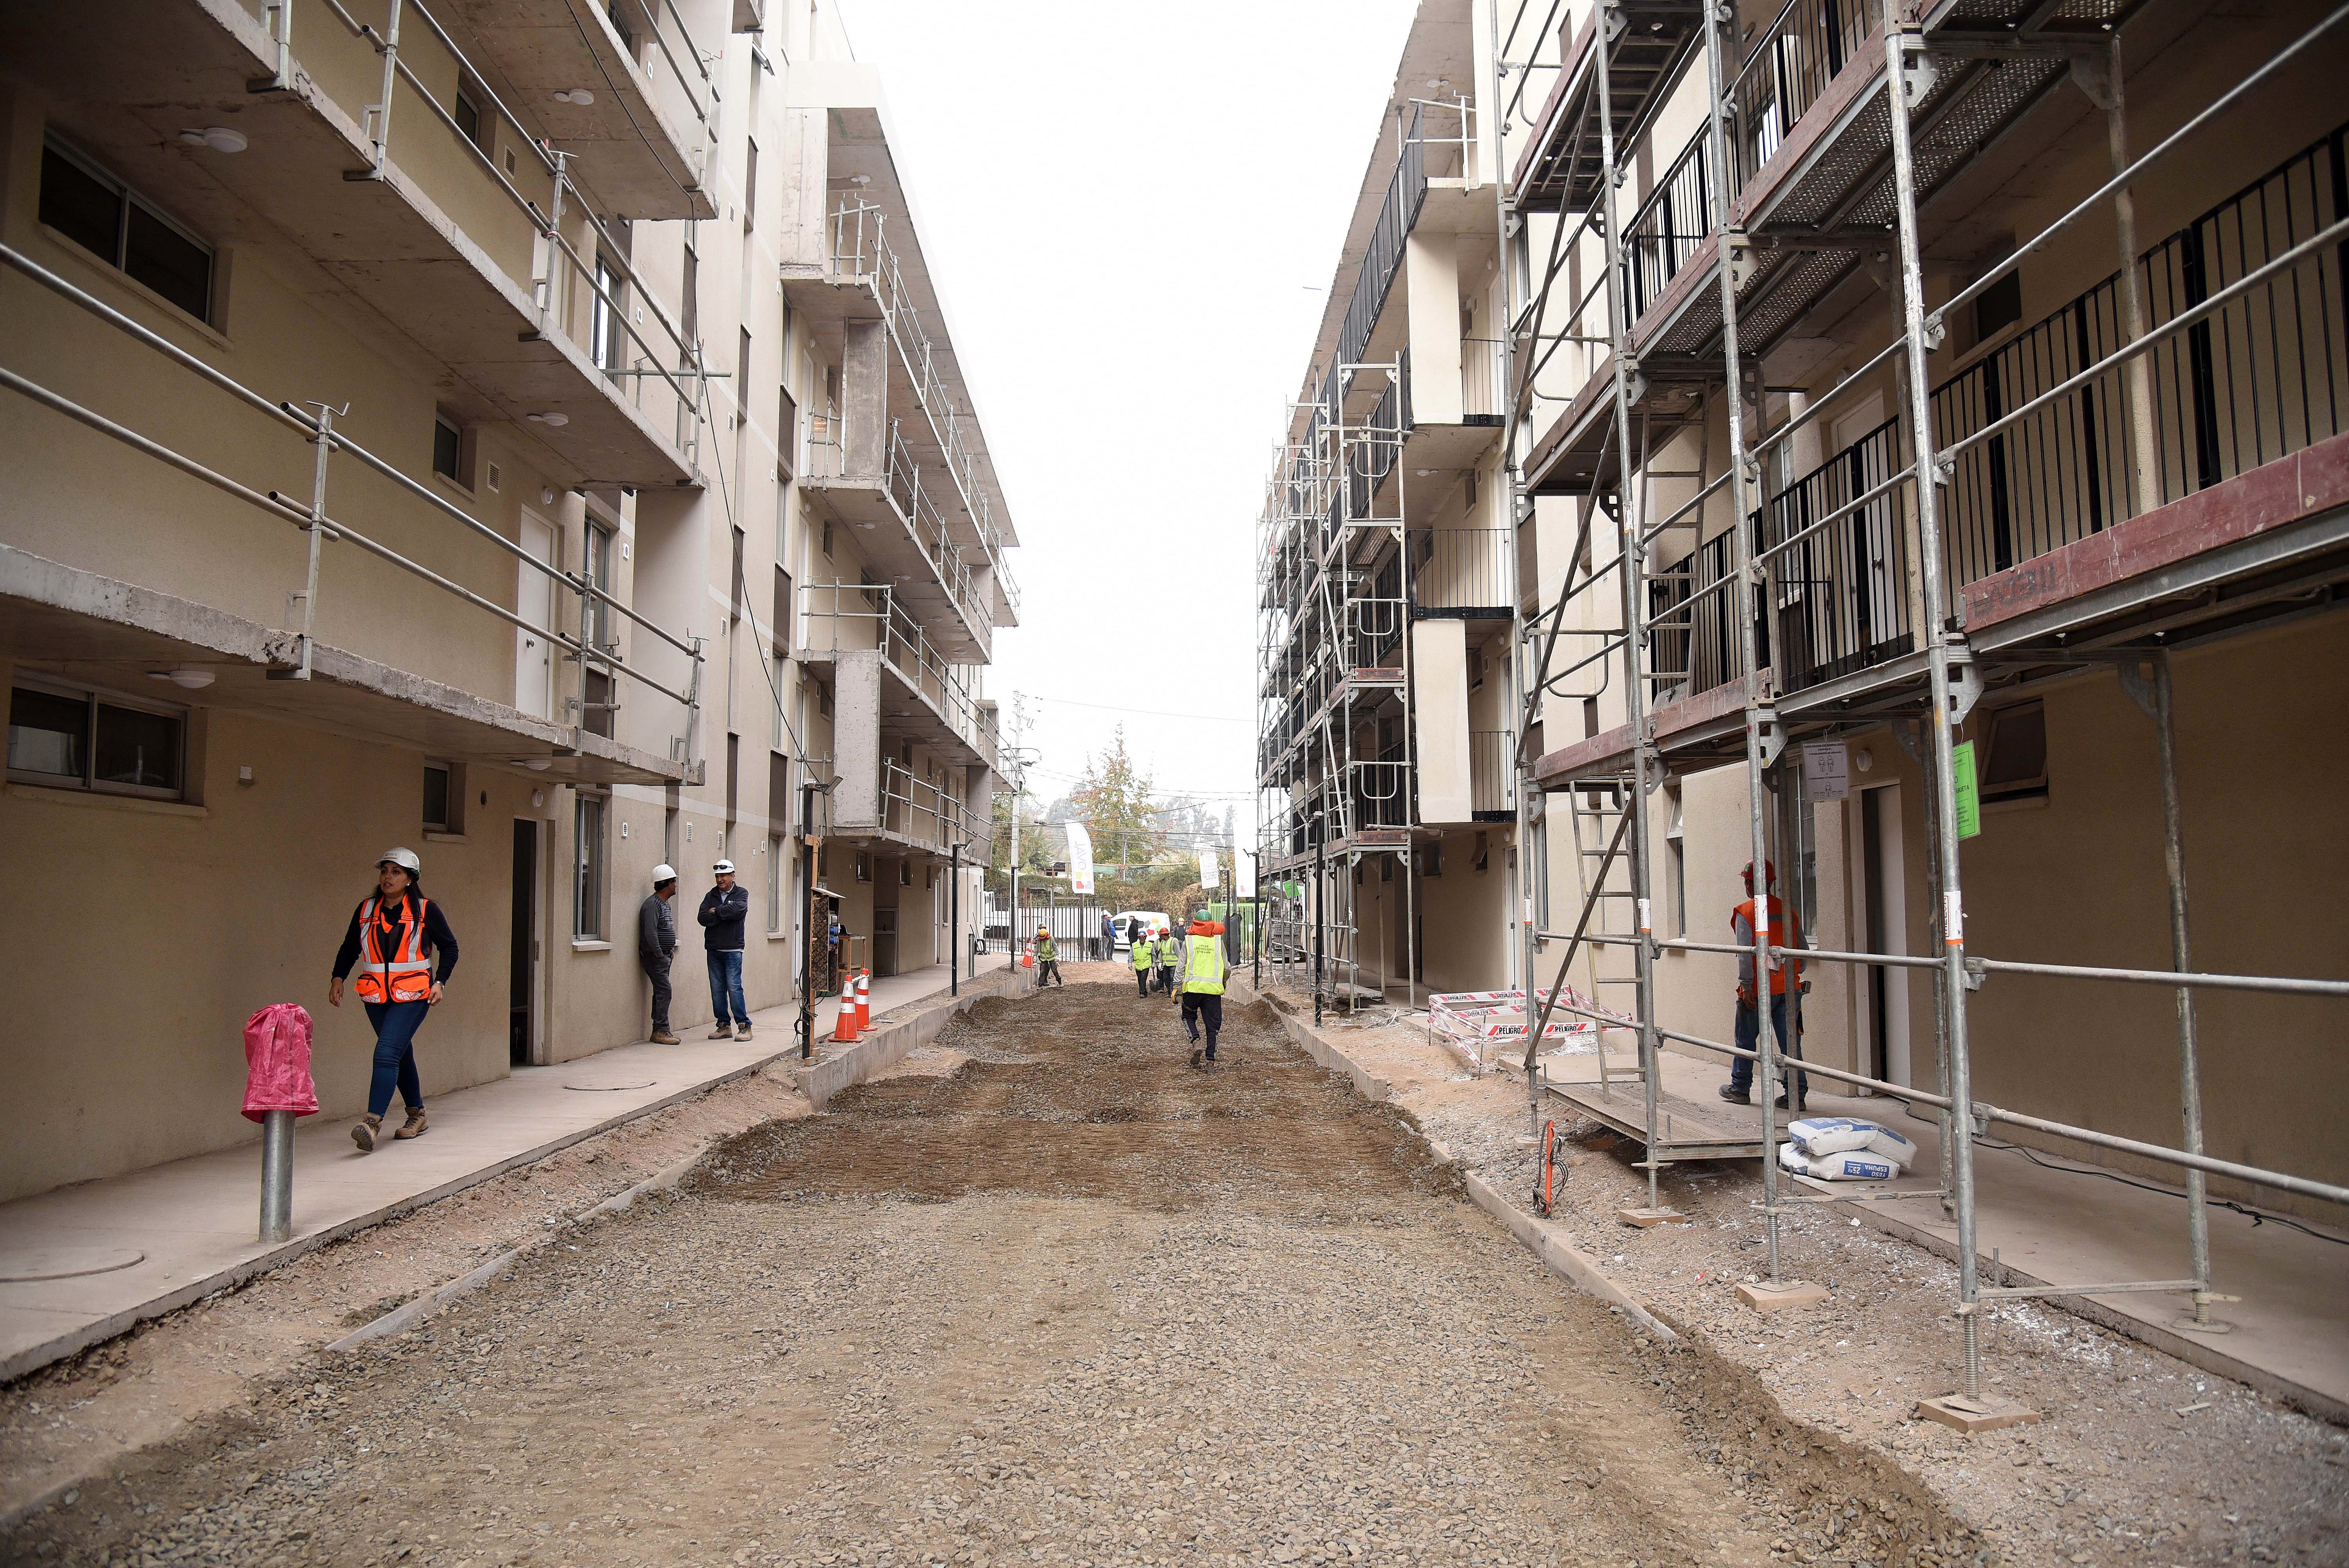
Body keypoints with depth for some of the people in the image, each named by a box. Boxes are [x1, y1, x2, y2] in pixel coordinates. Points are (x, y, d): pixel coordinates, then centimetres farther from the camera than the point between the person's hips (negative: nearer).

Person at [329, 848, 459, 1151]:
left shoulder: (426, 910, -3)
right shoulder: (366, 909, 8)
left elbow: (449, 947, 5)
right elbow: (350, 948, 16)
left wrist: (440, 982, -5)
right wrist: (338, 978, 1)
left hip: (412, 996, -5)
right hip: (376, 996, 5)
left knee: (387, 1053, -19)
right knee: (401, 1055, 15)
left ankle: (372, 1122, -25)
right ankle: (417, 1115, 29)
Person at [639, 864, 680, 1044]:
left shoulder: (665, 904, 17)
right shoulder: (652, 904, -15)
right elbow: (650, 933, -22)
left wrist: (671, 950, 16)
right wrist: (659, 954, -19)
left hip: (664, 956, 10)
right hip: (654, 956, -10)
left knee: (661, 992, 9)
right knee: (664, 991, -13)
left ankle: (659, 1032, 12)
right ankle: (661, 1031, -11)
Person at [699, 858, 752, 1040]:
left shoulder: (742, 893, 4)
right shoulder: (711, 896, 13)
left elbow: (738, 909, -19)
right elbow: (703, 919, -2)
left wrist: (716, 911, -8)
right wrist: (725, 913, -10)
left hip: (733, 950, -4)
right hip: (713, 950, 4)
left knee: (734, 987, -9)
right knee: (717, 989, 5)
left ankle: (744, 1026, -4)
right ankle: (724, 1025, 14)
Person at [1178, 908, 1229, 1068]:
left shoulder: (1189, 941, 3)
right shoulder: (1218, 941, 6)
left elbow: (1182, 966, 1)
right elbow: (1227, 967, 8)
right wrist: (1223, 982, 28)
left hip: (1193, 987, -1)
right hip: (1214, 988, 1)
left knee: (1189, 1017, 18)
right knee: (1212, 1025, 7)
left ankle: (1196, 1042, -7)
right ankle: (1210, 1059, 3)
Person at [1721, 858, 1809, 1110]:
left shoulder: (1745, 912, -8)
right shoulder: (1787, 911, 7)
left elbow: (1746, 952, -15)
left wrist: (1746, 986, -15)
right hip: (1789, 988, 4)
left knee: (1746, 1040, 11)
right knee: (1790, 1041, 6)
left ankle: (1741, 1088, 22)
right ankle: (1797, 1093, 4)